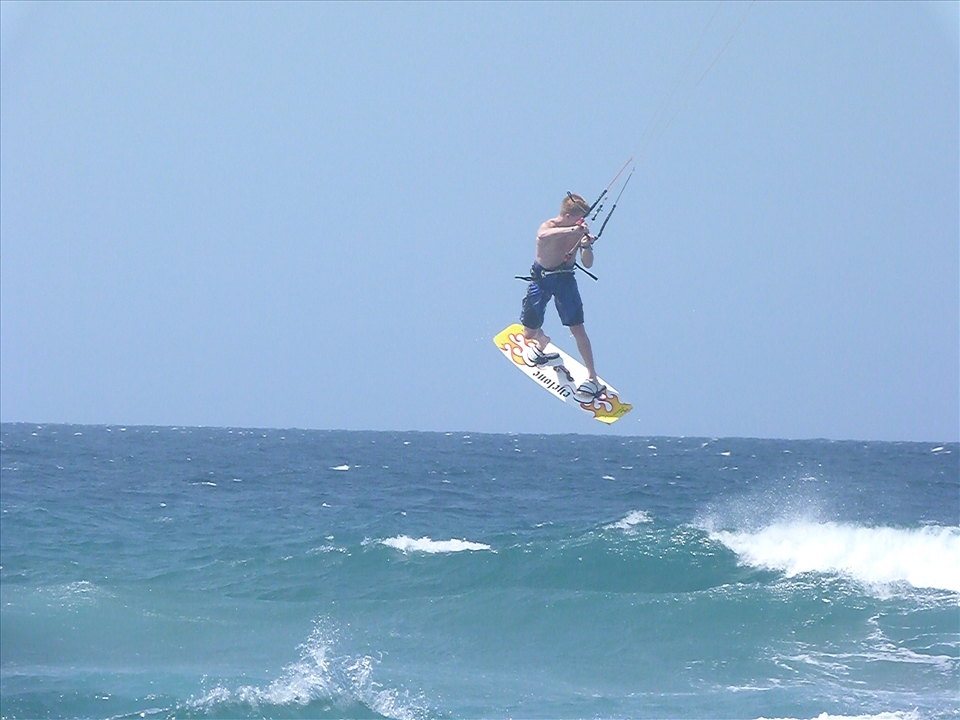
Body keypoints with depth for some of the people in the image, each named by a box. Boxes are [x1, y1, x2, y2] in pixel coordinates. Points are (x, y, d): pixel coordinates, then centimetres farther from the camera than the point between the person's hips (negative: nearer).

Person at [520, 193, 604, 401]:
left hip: (565, 279, 2)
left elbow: (588, 264, -10)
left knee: (577, 328, -7)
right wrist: (573, 230, -59)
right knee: (529, 332, 7)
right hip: (542, 279, -2)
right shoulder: (549, 226, -24)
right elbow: (543, 236, -51)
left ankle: (592, 378, -1)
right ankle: (542, 342, 46)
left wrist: (586, 245, -30)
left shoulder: (579, 231, -11)